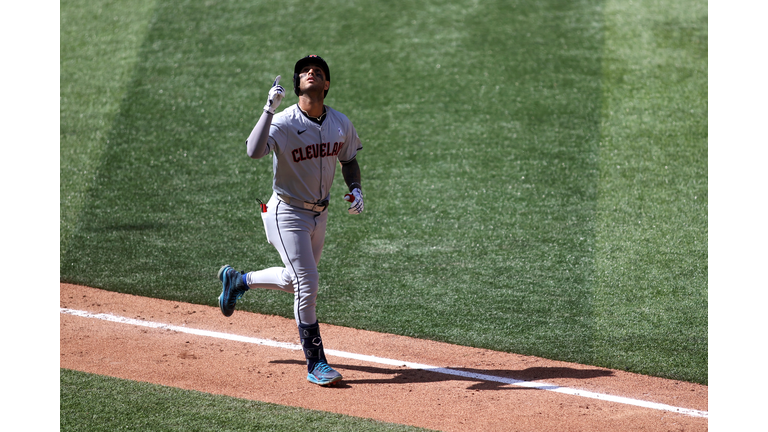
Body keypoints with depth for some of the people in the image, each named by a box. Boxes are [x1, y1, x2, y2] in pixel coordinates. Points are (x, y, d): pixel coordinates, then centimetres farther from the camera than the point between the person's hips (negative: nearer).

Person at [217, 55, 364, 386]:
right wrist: (269, 109, -43)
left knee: (295, 281, 21)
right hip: (287, 214, -7)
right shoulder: (283, 123, -21)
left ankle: (237, 280, 47)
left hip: (319, 213, 7)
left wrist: (355, 188, -4)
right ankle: (315, 364, -1)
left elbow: (349, 159, 15)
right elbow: (254, 151, -39)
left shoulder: (341, 123, -3)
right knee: (307, 284, -11)